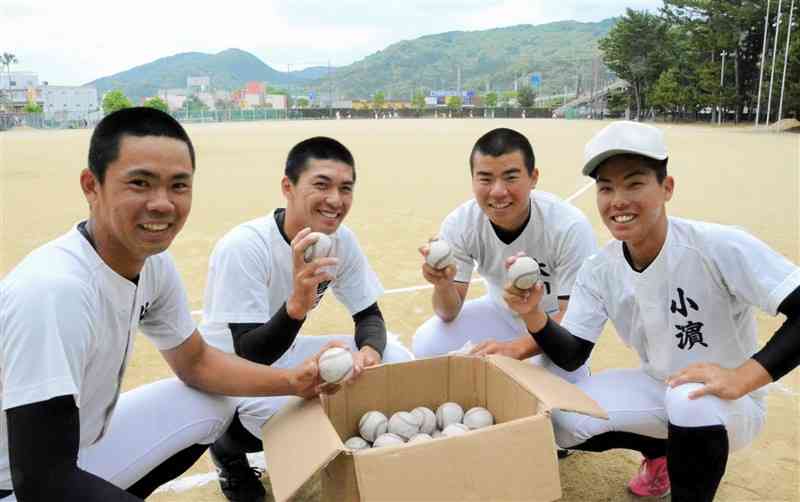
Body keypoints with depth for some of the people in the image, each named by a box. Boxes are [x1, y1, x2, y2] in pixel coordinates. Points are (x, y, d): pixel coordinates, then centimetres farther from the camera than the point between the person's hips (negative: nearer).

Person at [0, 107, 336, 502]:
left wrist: (291, 382, -7)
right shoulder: (54, 290, -31)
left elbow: (195, 362, 7)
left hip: (79, 447, 7)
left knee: (214, 406, 4)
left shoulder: (153, 262, -8)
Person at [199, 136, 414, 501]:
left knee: (396, 359, -10)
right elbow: (250, 356, -29)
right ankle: (229, 447, 1)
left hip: (283, 355, 6)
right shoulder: (243, 247, -28)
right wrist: (297, 304, -49)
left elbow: (370, 316, -1)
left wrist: (369, 350, -26)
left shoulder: (342, 240, -11)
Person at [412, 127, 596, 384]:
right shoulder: (459, 224, -21)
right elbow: (450, 312, -15)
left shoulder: (570, 227, -30)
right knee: (426, 346, -16)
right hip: (501, 311, 3)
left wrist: (517, 347, -42)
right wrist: (443, 285, -40)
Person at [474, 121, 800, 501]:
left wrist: (741, 379, -37)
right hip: (656, 390, 5)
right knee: (561, 419, -12)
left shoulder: (722, 247, -25)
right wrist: (532, 315, -27)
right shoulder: (599, 271, -9)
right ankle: (662, 450, 15)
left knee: (693, 402, -37)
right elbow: (570, 356, -8)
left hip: (730, 404, -5)